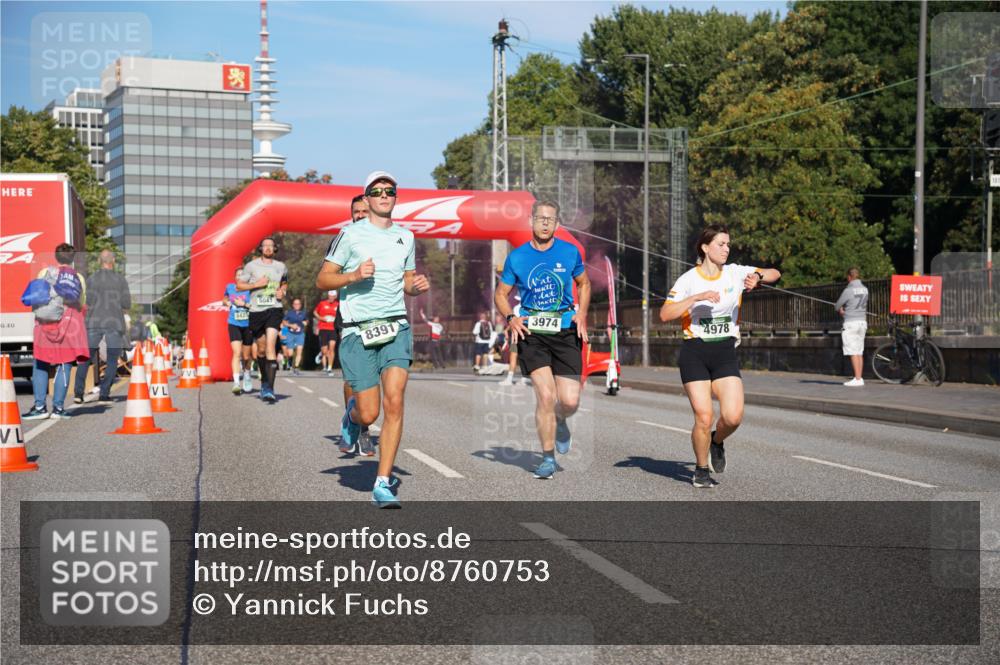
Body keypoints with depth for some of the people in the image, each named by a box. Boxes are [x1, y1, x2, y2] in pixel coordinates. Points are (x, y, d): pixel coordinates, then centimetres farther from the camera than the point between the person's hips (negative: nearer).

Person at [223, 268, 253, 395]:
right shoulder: (229, 287, 5)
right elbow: (224, 299, 25)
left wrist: (244, 304, -21)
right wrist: (227, 302, 4)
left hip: (248, 325, -1)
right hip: (234, 324, 1)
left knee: (246, 356, 10)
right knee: (237, 353, -17)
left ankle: (246, 374, 40)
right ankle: (236, 382, -22)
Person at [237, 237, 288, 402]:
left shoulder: (281, 267, 11)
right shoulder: (251, 266, 3)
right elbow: (239, 285, 4)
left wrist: (282, 291, 7)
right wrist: (256, 284, -10)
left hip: (274, 309, -1)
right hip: (256, 310, 1)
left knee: (271, 345, -17)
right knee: (261, 349, 11)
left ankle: (269, 389, -21)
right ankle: (264, 381, 35)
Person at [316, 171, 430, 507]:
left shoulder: (405, 236, 14)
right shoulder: (351, 234, 1)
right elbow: (322, 280, 1)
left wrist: (417, 285, 3)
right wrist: (354, 275, -15)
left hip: (396, 328, 3)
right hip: (358, 331, -3)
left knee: (394, 402, -13)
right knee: (368, 413, -4)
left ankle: (383, 483, -6)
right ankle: (351, 414, 36)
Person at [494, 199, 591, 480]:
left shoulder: (570, 252, 3)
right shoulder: (516, 257, 1)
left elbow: (584, 284, 18)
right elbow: (501, 294, 12)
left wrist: (581, 314, 2)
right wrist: (510, 318, -7)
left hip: (565, 331, 1)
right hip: (531, 333, -1)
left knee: (570, 401, -6)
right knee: (545, 396, -13)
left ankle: (560, 423, 33)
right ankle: (548, 457, 5)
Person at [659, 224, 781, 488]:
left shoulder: (735, 273, 5)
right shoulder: (688, 279, -3)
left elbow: (775, 274, 1)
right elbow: (665, 314, -12)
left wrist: (758, 276, -20)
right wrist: (697, 297, -22)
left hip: (726, 352, 2)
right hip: (694, 353, -2)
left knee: (733, 417, -13)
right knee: (704, 418, -9)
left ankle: (717, 441, 22)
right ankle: (701, 469, 15)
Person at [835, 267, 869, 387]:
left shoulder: (848, 290, -13)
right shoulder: (865, 289, 7)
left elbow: (837, 306, -6)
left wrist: (841, 309, 18)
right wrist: (843, 308, 14)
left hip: (851, 323, -7)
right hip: (862, 321, 7)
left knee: (853, 352, -6)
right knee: (859, 352, 11)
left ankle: (857, 379, -9)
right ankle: (859, 378, 12)